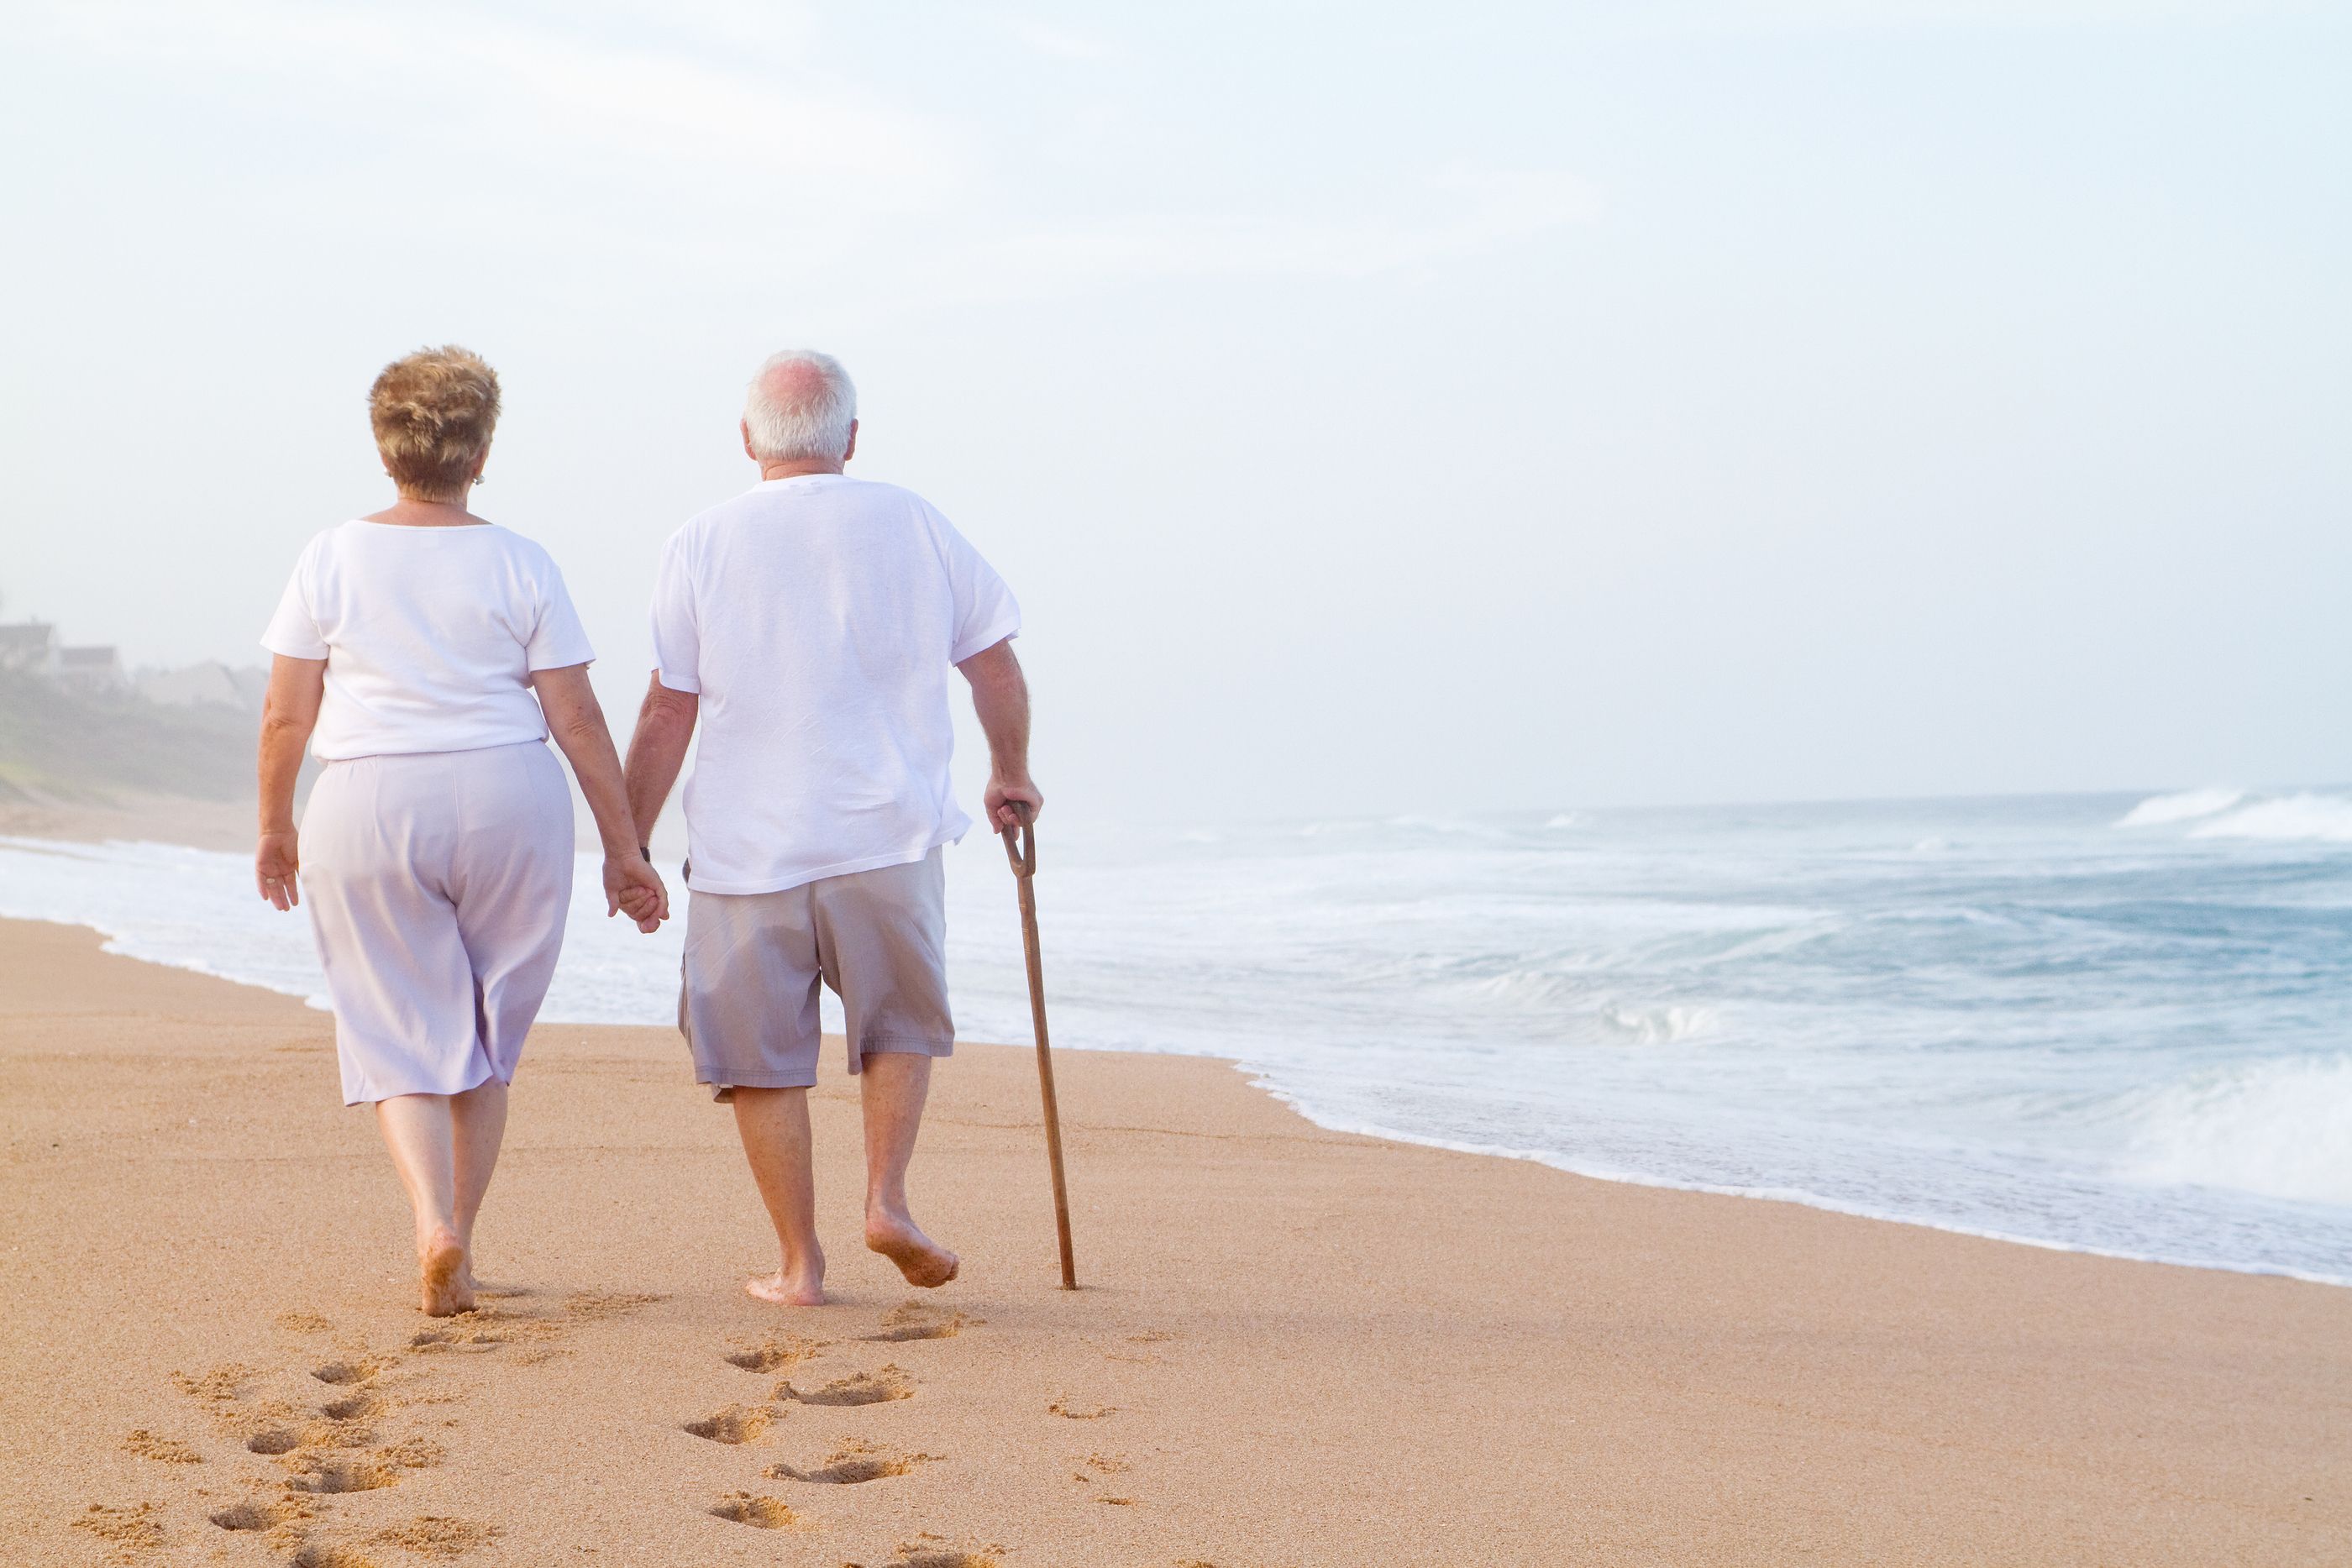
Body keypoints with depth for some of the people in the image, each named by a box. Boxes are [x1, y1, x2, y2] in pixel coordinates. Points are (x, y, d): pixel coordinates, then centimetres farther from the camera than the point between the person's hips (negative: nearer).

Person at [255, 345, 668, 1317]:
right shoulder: (520, 565, -1)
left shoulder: (332, 558, -1)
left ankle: (432, 1222, -16)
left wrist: (275, 826, 15)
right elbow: (577, 720, -2)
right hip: (509, 807, 1)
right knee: (486, 1037, 15)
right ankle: (457, 1249, 17)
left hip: (368, 811, 0)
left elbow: (286, 714, 0)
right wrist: (623, 849, 4)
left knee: (399, 1040, 6)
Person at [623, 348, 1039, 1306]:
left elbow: (667, 715, -2)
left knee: (762, 1058, 9)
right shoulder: (913, 525, 3)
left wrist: (630, 843, 7)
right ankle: (886, 1199, 3)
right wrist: (1010, 776, 25)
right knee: (901, 1025, 19)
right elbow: (997, 667, 9)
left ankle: (799, 1263, 10)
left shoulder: (701, 546, -1)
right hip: (887, 833, 1)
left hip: (746, 846, -1)